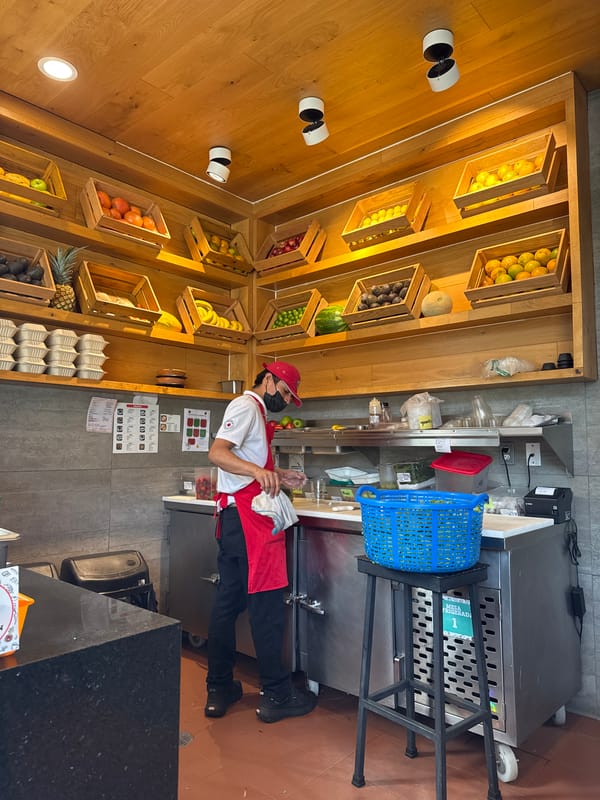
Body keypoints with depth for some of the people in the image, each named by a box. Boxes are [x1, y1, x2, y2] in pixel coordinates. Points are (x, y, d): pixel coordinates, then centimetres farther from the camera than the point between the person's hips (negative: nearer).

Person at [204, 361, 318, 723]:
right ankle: (276, 694, 10)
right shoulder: (246, 406, -9)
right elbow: (217, 453, -22)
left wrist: (279, 475, 13)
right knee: (267, 603, -2)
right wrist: (258, 471, -36)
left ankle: (219, 689, 24)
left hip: (235, 517, 10)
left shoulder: (255, 411, 22)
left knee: (228, 601, 13)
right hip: (248, 517, -10)